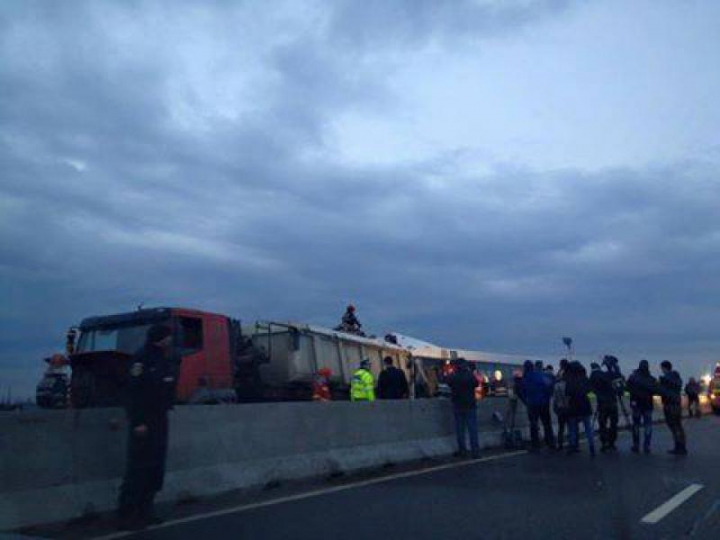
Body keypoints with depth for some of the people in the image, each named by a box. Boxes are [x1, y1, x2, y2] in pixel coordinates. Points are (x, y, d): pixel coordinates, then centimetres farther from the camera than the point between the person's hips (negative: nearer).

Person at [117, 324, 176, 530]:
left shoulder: (164, 360, 13)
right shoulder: (143, 358, -15)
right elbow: (135, 391, -21)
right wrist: (138, 422, -23)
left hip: (159, 419, 9)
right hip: (144, 421, -9)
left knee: (156, 467, 13)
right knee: (138, 467, -5)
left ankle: (145, 509, 24)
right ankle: (127, 513, 4)